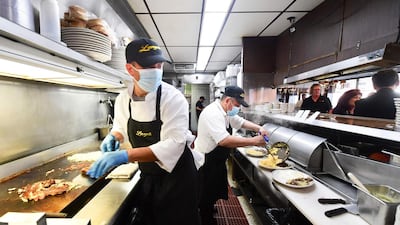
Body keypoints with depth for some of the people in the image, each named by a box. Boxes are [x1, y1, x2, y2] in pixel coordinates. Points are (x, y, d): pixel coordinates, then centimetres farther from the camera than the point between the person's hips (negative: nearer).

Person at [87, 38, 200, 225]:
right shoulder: (123, 99, -5)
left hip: (176, 177, -4)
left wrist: (126, 156, -38)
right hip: (147, 178, 5)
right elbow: (120, 127, 13)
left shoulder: (173, 98, -24)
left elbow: (174, 143, -31)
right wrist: (114, 137, -9)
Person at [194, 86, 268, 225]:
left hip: (217, 160, 10)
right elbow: (224, 140, -39)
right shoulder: (213, 113, -30)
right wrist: (254, 141, -32)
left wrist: (259, 129, -3)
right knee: (207, 192, 10)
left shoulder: (226, 112, 3)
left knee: (215, 190, 25)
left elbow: (241, 122, 15)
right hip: (206, 162, -9)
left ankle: (209, 208, 49)